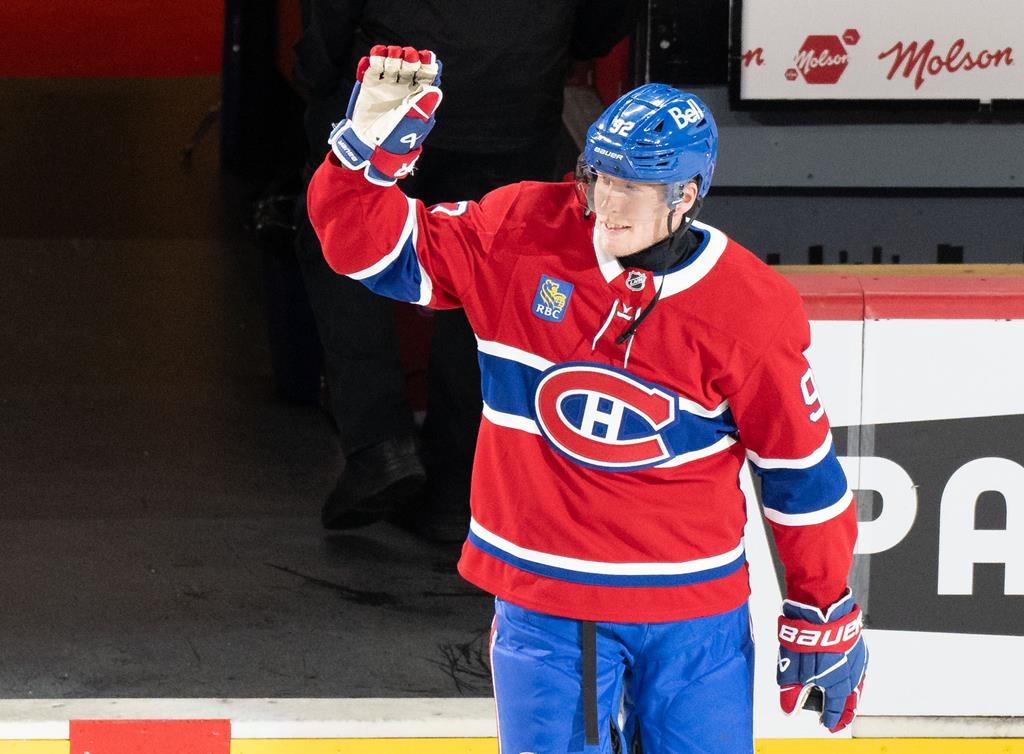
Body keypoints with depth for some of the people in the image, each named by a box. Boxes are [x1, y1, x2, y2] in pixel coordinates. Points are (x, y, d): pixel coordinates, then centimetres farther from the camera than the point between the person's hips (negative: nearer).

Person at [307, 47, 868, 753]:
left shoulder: (752, 308, -11)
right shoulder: (520, 234, -8)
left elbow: (802, 471, -2)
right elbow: (373, 246, -1)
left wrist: (824, 623, 3)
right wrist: (374, 138, -18)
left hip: (693, 607, 0)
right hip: (541, 599, 1)